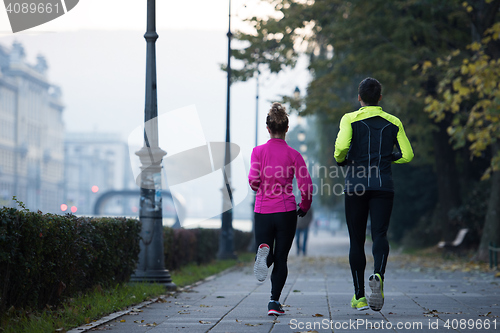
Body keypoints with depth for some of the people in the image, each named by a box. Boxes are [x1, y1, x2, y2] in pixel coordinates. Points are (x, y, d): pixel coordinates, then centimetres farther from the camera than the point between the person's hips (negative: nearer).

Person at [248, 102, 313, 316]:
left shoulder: (258, 151, -1)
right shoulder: (293, 154, -2)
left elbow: (253, 180, -11)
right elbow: (306, 185, -6)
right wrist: (304, 206, 12)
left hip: (262, 211, 1)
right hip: (286, 211, -1)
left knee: (267, 259, 12)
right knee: (281, 259, 9)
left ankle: (263, 250, -24)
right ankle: (274, 302, -1)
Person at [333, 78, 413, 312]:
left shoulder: (350, 119, 1)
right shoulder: (393, 123, 9)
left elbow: (342, 145, -16)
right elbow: (407, 154, 7)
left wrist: (340, 159, 5)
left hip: (356, 186, -1)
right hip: (383, 186, 1)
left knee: (356, 240, 7)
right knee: (379, 234, -5)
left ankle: (359, 296, 10)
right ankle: (378, 276, -36)